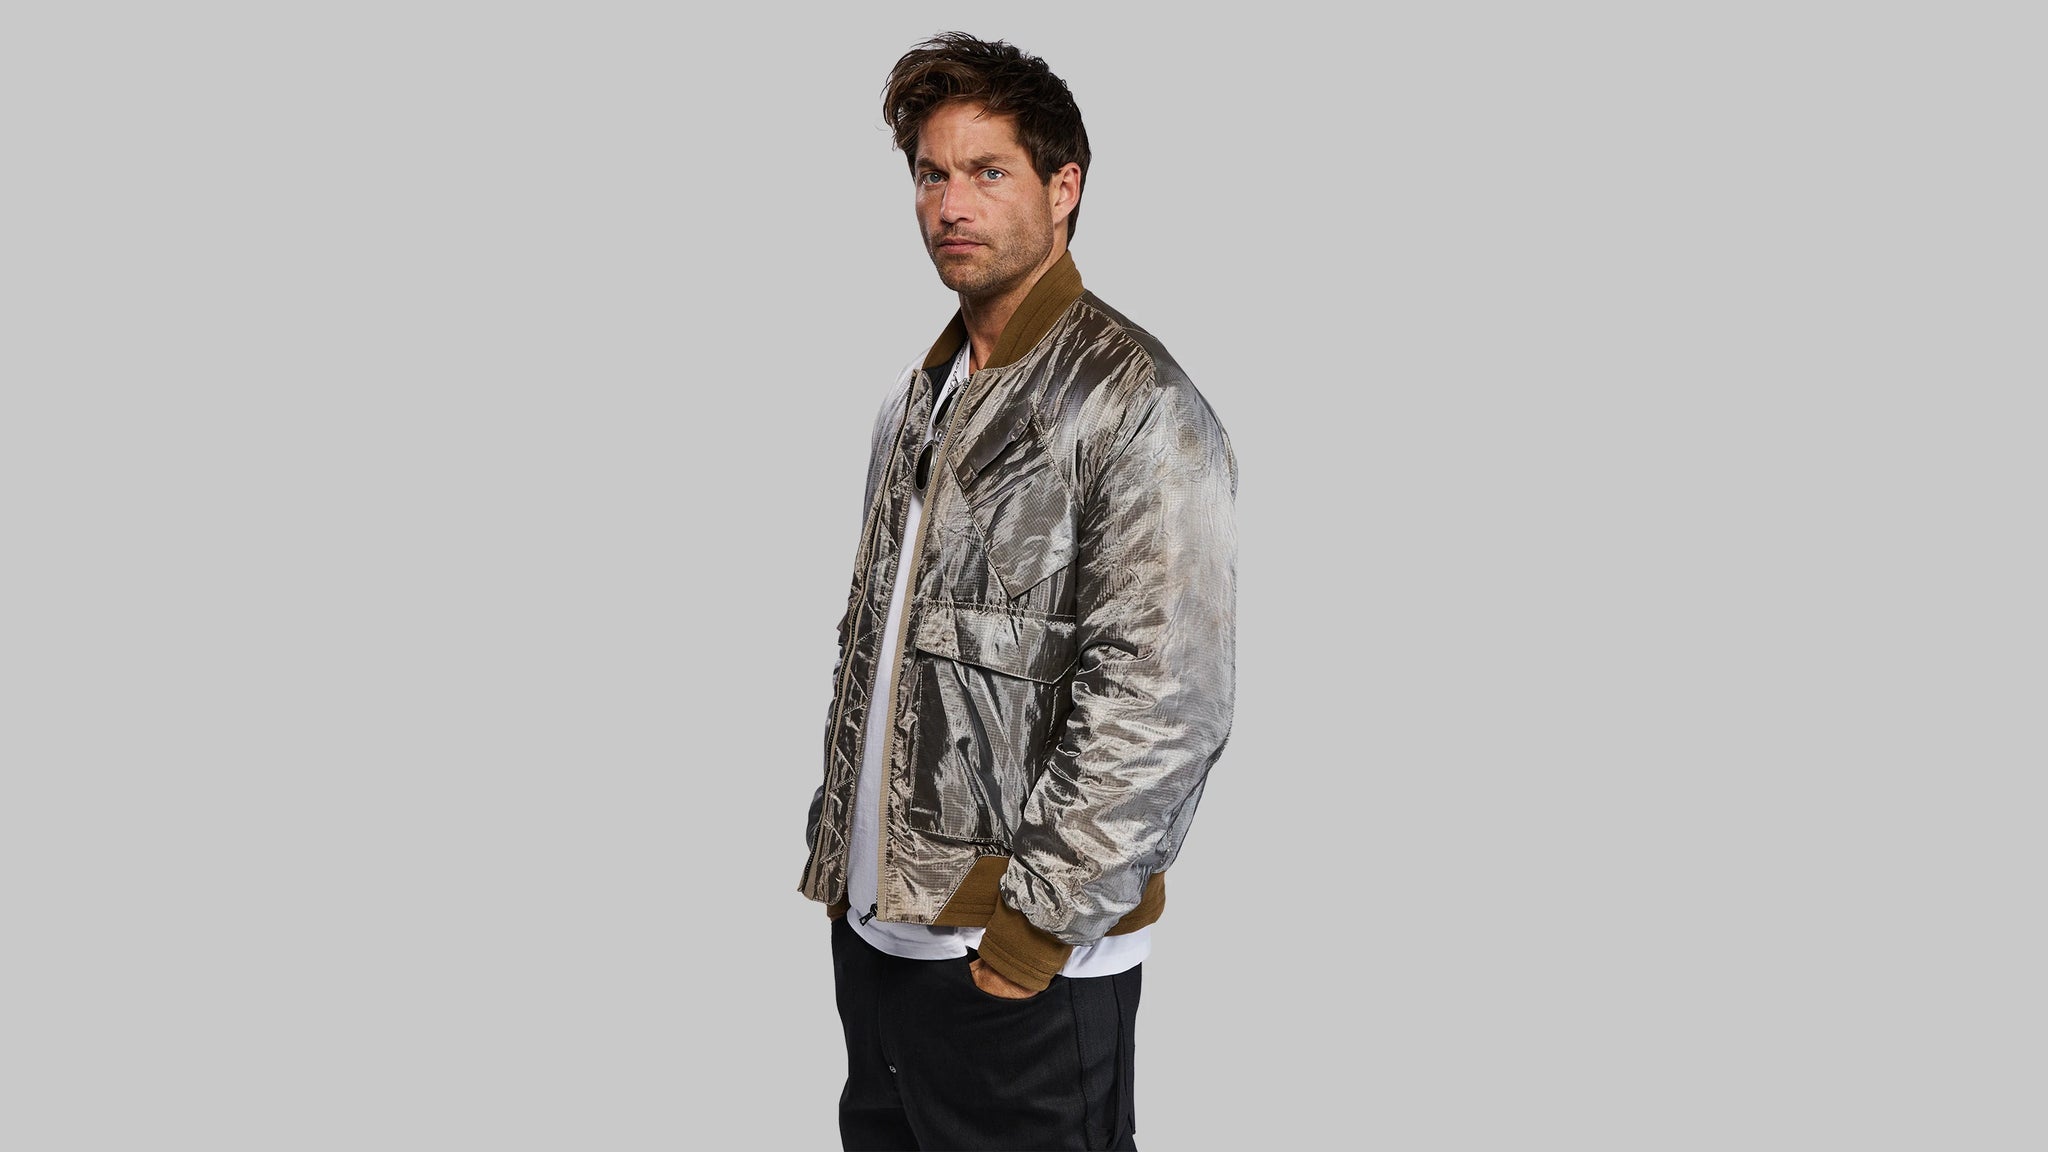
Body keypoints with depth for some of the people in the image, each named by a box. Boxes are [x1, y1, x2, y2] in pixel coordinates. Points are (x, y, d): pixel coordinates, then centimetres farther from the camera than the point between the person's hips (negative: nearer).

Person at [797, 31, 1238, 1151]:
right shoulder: (918, 400, 12)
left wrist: (1034, 924, -18)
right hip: (873, 927, 7)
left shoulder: (1135, 404, -13)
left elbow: (1166, 704, -19)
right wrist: (835, 847, 14)